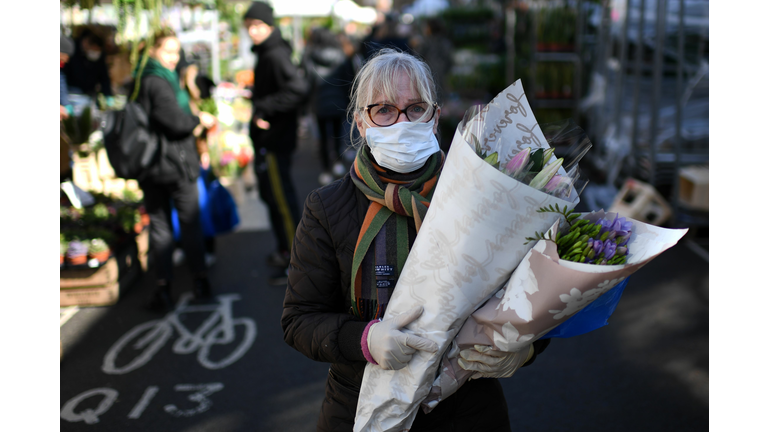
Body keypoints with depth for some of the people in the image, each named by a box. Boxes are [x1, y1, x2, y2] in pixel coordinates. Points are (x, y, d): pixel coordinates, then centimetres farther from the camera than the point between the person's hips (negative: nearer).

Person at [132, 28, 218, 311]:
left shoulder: (141, 81, 12)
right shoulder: (158, 83, -17)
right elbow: (176, 121, -22)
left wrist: (191, 123, 6)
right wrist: (200, 120, -5)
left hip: (151, 167, 8)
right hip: (175, 163, -7)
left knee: (159, 223, 7)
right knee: (190, 221, 7)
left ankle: (163, 283, 7)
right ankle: (199, 277, 16)